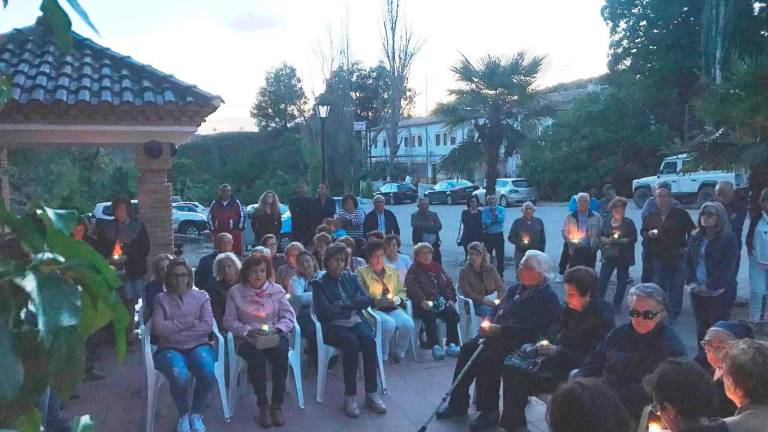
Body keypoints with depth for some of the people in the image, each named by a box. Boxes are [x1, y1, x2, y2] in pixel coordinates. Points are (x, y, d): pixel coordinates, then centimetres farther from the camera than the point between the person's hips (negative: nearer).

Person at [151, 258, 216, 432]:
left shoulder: (201, 296, 11)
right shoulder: (161, 298, 9)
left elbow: (208, 326, -3)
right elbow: (158, 328, -6)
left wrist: (173, 330, -8)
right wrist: (189, 322, -9)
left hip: (198, 346, 1)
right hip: (170, 349, -1)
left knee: (208, 374, -31)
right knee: (179, 377, -34)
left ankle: (196, 413, -1)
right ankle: (183, 415, -1)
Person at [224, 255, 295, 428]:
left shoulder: (277, 290, 7)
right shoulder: (235, 292, 3)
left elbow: (289, 316, 4)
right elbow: (229, 321, 1)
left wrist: (277, 329, -15)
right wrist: (248, 331, -15)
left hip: (274, 336, 1)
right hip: (247, 339, -1)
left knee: (281, 354, -31)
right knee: (257, 357, -33)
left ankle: (277, 404, -18)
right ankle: (263, 405, -16)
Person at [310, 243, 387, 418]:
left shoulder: (351, 278, 17)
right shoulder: (319, 284, 4)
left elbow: (367, 300, 6)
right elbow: (325, 312, -10)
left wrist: (344, 303, -8)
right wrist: (353, 303, -4)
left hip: (356, 321, 4)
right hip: (333, 326, -3)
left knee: (369, 340, -28)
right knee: (351, 342, -33)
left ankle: (371, 393, -20)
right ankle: (349, 396, -25)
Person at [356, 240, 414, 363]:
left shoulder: (392, 270, 18)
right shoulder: (361, 272, 3)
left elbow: (402, 291, 21)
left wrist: (398, 299, -1)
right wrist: (376, 302, -18)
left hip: (392, 308, 4)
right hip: (373, 309, -4)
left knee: (408, 323, -25)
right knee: (389, 323, -34)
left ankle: (398, 353, 0)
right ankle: (382, 356, -10)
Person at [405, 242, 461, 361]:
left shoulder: (438, 268, 23)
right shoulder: (413, 270, 8)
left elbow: (449, 284, 22)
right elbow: (412, 288, -6)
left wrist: (451, 299, 5)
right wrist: (422, 301, -21)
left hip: (441, 302, 4)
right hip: (423, 305, -4)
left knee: (452, 312, -25)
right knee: (430, 314, -35)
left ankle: (452, 344, -22)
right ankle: (435, 346, -34)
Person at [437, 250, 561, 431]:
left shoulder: (547, 298, -10)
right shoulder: (516, 288, 16)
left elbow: (532, 328, -21)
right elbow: (499, 309, 20)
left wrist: (499, 330, -24)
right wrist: (488, 324, -3)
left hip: (520, 343, -8)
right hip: (498, 334, 8)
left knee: (487, 359, -27)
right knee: (467, 349, -8)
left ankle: (489, 412, -8)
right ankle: (458, 403, 3)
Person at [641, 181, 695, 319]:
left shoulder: (681, 214, -2)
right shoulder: (650, 216, 6)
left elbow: (692, 232, 6)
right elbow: (643, 231, 18)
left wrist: (687, 247, -2)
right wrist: (649, 234, -4)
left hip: (677, 258, -3)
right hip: (657, 259, 3)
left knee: (676, 288, 1)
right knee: (659, 288, 9)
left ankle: (673, 315, 12)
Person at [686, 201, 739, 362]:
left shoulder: (729, 238, -7)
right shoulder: (696, 238, 11)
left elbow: (728, 266, -13)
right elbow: (688, 261, 9)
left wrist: (710, 287, -15)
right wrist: (691, 282, -5)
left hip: (719, 292, -5)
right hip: (697, 291, 5)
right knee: (701, 326, 11)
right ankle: (702, 356, 23)